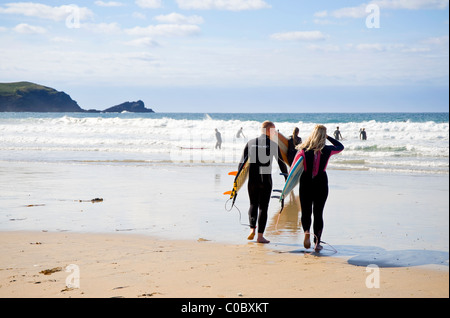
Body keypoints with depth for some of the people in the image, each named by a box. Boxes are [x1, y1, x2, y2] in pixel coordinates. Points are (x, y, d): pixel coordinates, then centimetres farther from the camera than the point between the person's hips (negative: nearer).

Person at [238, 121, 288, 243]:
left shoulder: (250, 143, 5)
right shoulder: (273, 145, -4)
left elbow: (242, 162, 5)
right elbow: (281, 163, 1)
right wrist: (287, 177, 13)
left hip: (252, 179, 3)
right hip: (266, 180, -3)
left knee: (253, 205, 18)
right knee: (263, 207, 2)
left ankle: (252, 229, 3)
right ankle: (260, 236, 2)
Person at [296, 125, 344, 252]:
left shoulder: (304, 150, -8)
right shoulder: (327, 150, -5)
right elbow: (340, 146, 16)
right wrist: (328, 137, 18)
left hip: (306, 183, 0)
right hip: (321, 183, 0)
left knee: (305, 211, 10)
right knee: (318, 213, 9)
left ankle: (306, 231, -19)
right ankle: (317, 242, 9)